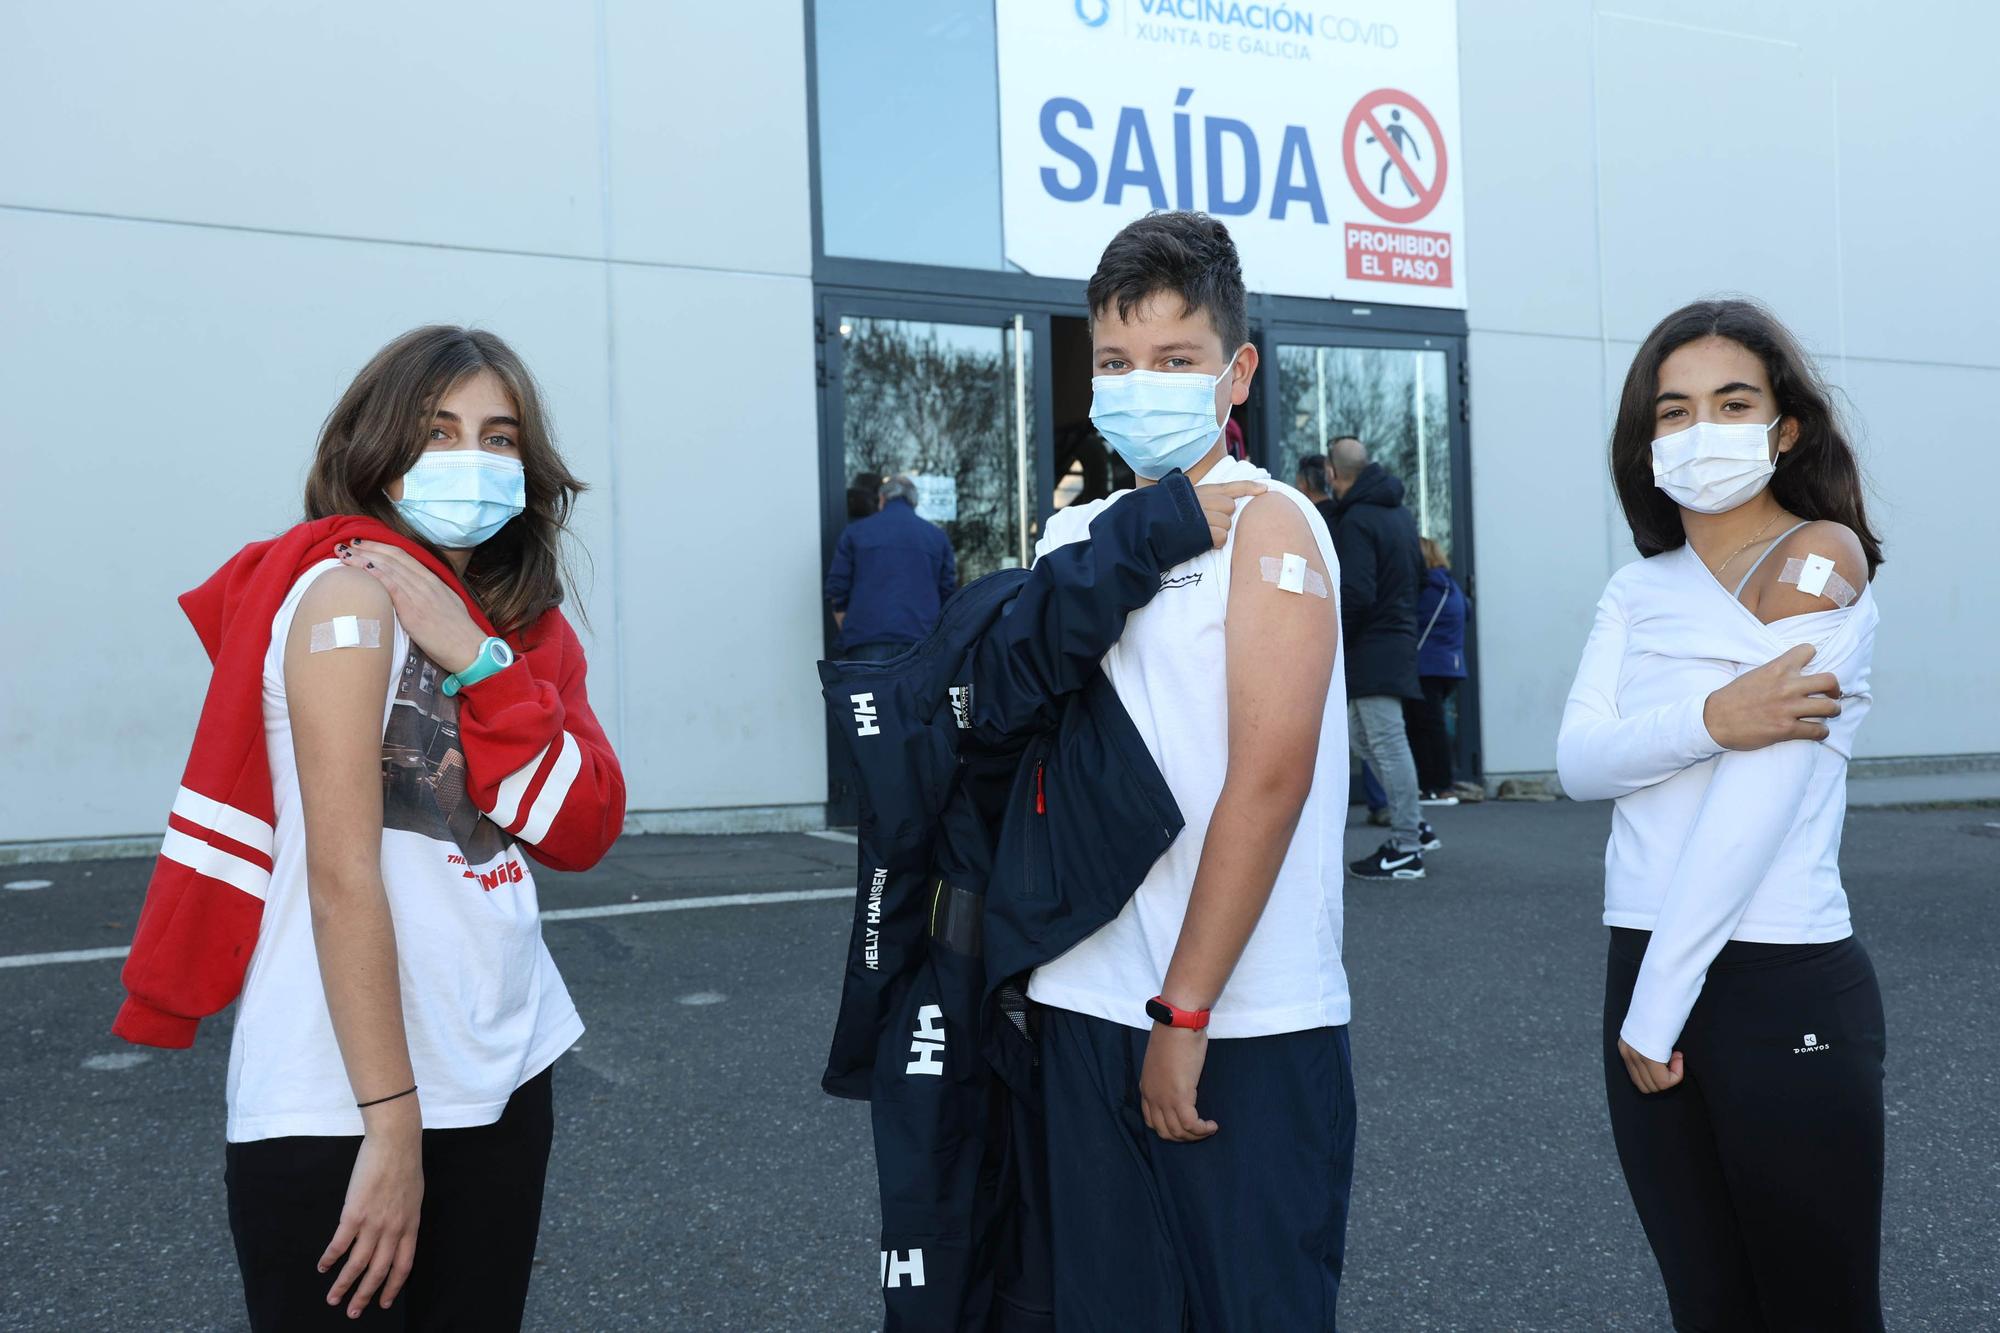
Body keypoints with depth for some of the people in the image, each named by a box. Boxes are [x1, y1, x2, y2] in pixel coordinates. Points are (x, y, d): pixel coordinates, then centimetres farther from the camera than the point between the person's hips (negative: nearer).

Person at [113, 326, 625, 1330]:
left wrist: (476, 661, -13)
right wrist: (391, 1123, -19)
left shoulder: (514, 621, 10)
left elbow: (583, 830, -1)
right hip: (346, 1109, -7)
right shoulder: (350, 595, -12)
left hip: (503, 1074, 7)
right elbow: (342, 877, -17)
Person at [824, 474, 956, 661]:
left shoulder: (855, 532, 10)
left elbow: (836, 592, 7)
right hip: (921, 641, 1)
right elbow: (948, 595, 13)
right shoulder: (937, 536, 13)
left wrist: (848, 633, 18)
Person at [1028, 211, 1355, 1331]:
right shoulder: (1073, 540, 10)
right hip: (1086, 1008, 6)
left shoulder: (1266, 525, -7)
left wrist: (1185, 1012, -16)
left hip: (1246, 1026, -5)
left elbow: (1269, 779, -15)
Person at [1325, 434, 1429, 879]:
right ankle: (1411, 825, 21)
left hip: (1371, 648, -10)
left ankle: (1406, 849, 1)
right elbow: (1420, 575, 22)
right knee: (1363, 737, 18)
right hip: (1399, 637, 10)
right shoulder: (1399, 512, 14)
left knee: (1387, 744, -5)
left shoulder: (1355, 521, -16)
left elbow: (1355, 595, -22)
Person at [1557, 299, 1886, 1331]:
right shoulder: (1637, 590, 10)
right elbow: (1578, 761, -4)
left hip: (1784, 986, -5)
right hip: (1647, 973, 5)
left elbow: (1759, 794, -16)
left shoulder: (1822, 556, -8)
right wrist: (1711, 718, -24)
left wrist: (1658, 1007, -15)